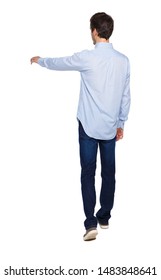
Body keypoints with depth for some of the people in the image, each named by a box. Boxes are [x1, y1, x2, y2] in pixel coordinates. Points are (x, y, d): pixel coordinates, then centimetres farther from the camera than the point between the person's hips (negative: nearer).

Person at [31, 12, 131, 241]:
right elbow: (126, 96, 8)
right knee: (109, 173, 12)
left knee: (88, 174, 0)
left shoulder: (87, 57, -12)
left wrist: (39, 60, 26)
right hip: (111, 127, 4)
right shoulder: (123, 60, 1)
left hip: (89, 126, -4)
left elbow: (58, 63, 5)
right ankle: (104, 217, 25)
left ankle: (91, 223, -6)